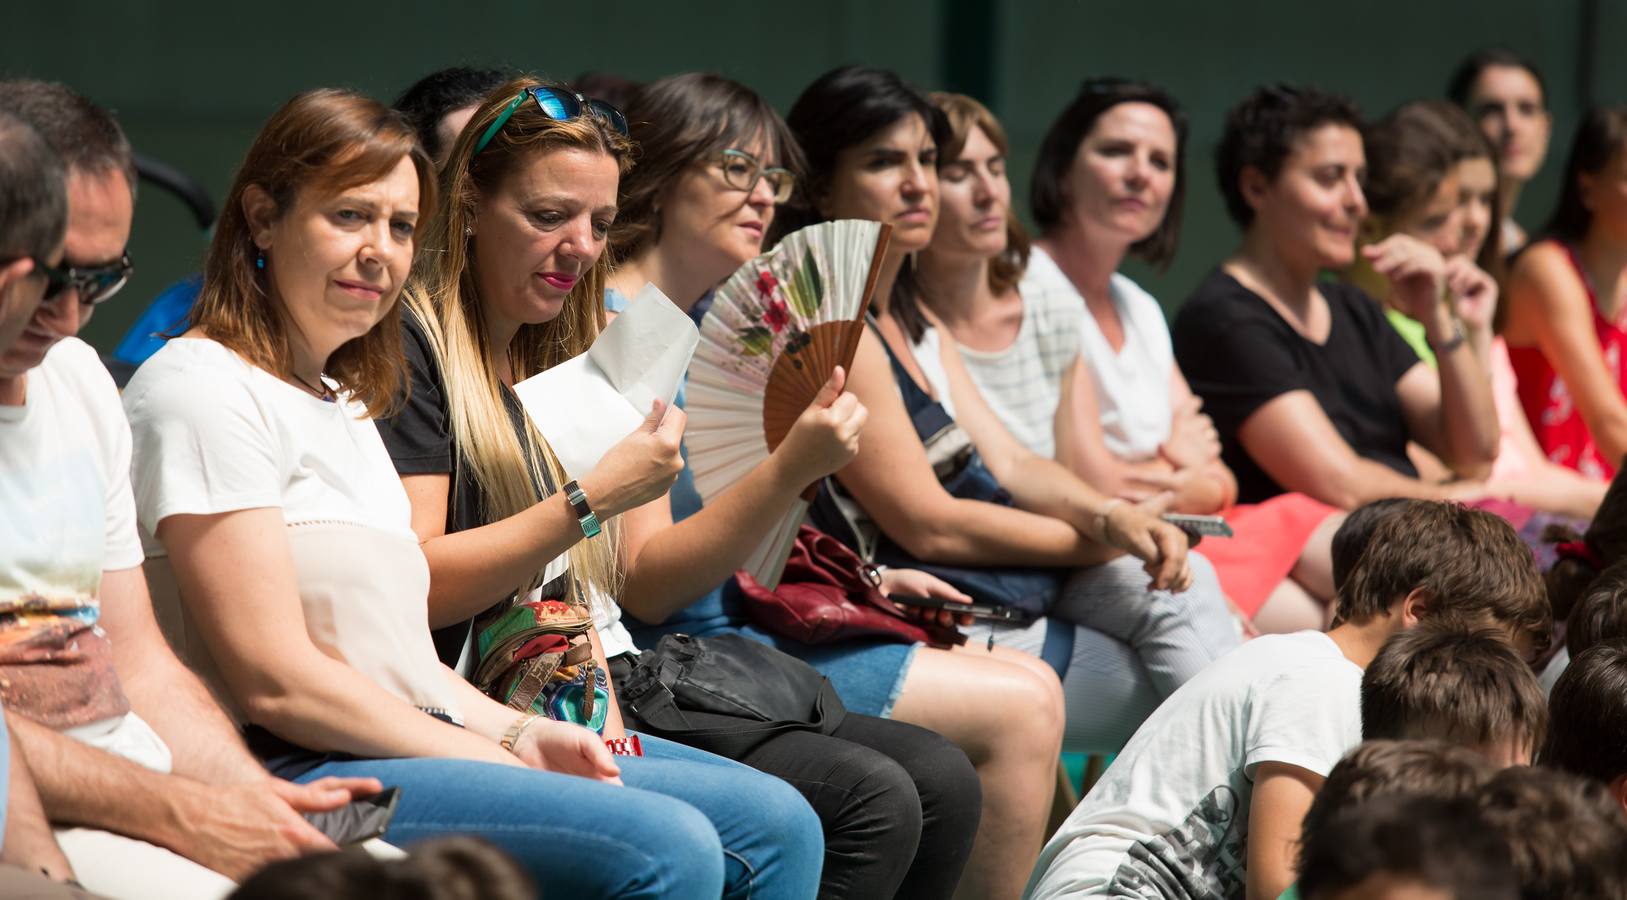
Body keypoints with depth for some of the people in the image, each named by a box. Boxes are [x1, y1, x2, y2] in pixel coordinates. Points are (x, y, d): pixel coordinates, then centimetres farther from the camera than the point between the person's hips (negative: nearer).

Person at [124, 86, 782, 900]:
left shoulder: (341, 400, 23)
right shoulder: (206, 391, -8)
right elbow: (277, 680, -16)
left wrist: (519, 732, 2)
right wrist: (505, 761, -12)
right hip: (295, 774, -10)